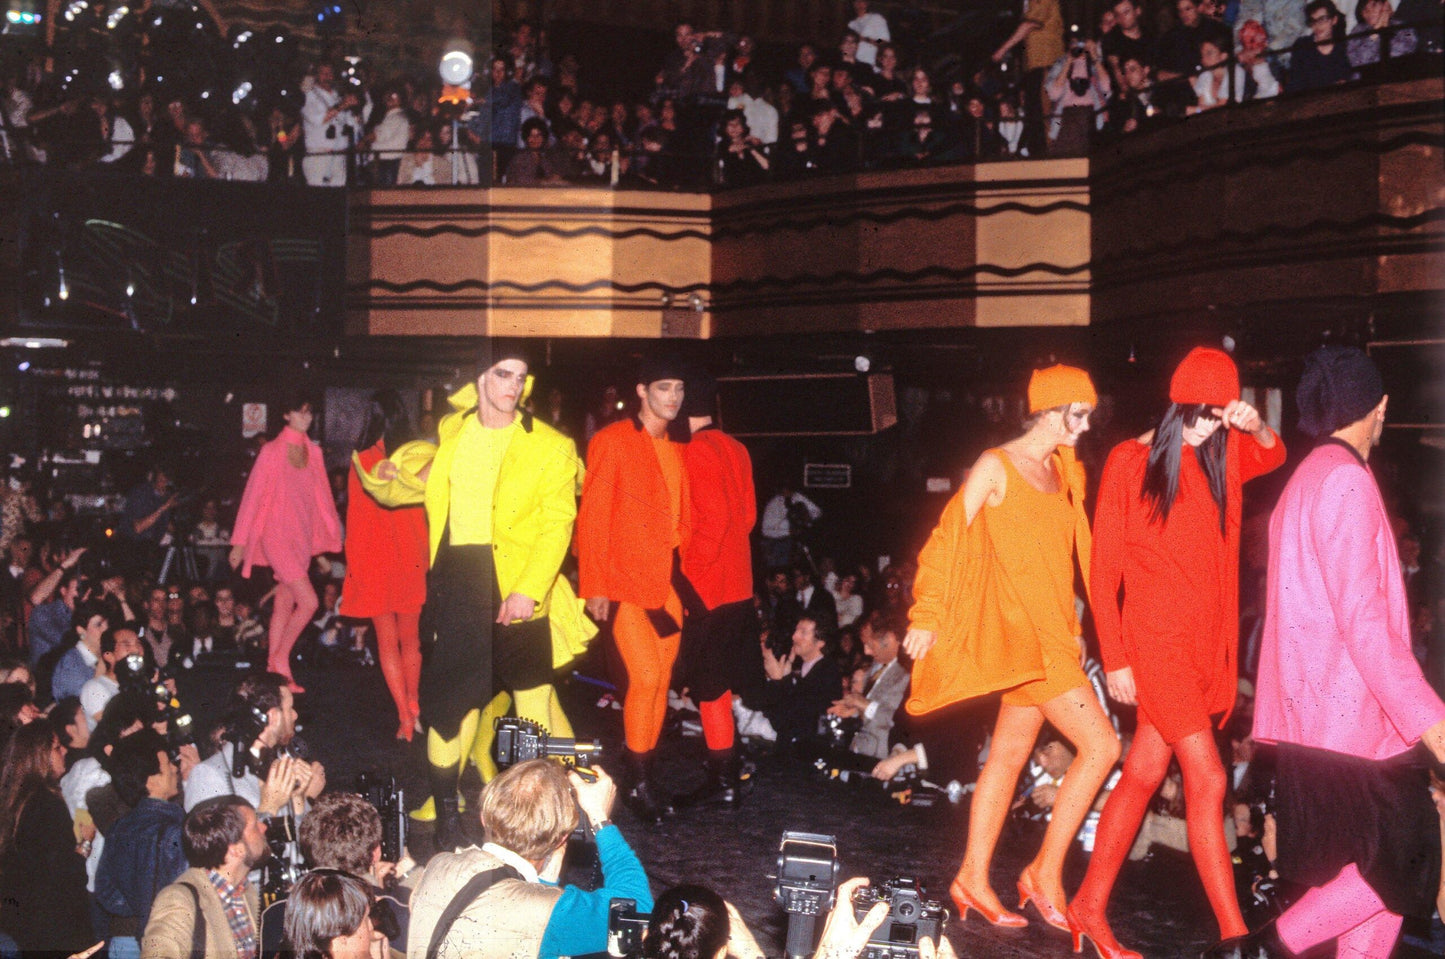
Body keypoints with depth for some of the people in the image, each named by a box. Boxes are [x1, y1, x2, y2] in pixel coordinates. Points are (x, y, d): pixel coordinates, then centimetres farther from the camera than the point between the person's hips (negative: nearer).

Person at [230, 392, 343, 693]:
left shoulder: (313, 452, 10)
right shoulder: (272, 451, -5)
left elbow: (321, 498, 13)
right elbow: (253, 495, -4)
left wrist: (325, 543, 11)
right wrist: (240, 542, -4)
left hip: (302, 537, 6)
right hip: (278, 535, -6)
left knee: (284, 606, 8)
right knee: (309, 601, -14)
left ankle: (274, 671, 12)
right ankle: (280, 659, 2)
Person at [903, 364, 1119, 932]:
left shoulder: (1062, 471, 13)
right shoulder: (997, 466, -9)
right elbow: (950, 537, -8)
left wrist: (1070, 628, 16)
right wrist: (929, 616, -8)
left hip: (1051, 629, 8)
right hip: (1019, 628, -8)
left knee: (1010, 753, 11)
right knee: (1100, 745, -12)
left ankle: (974, 880, 19)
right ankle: (1046, 871, -1)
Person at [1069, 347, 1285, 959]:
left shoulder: (1219, 454, 8)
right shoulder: (1129, 462, -7)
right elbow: (1104, 571, -6)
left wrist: (1255, 427, -11)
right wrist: (1115, 660, -8)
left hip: (1204, 641, 6)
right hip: (1155, 639, -6)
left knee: (1145, 773, 11)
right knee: (1207, 780, -9)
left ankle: (1091, 905, 22)